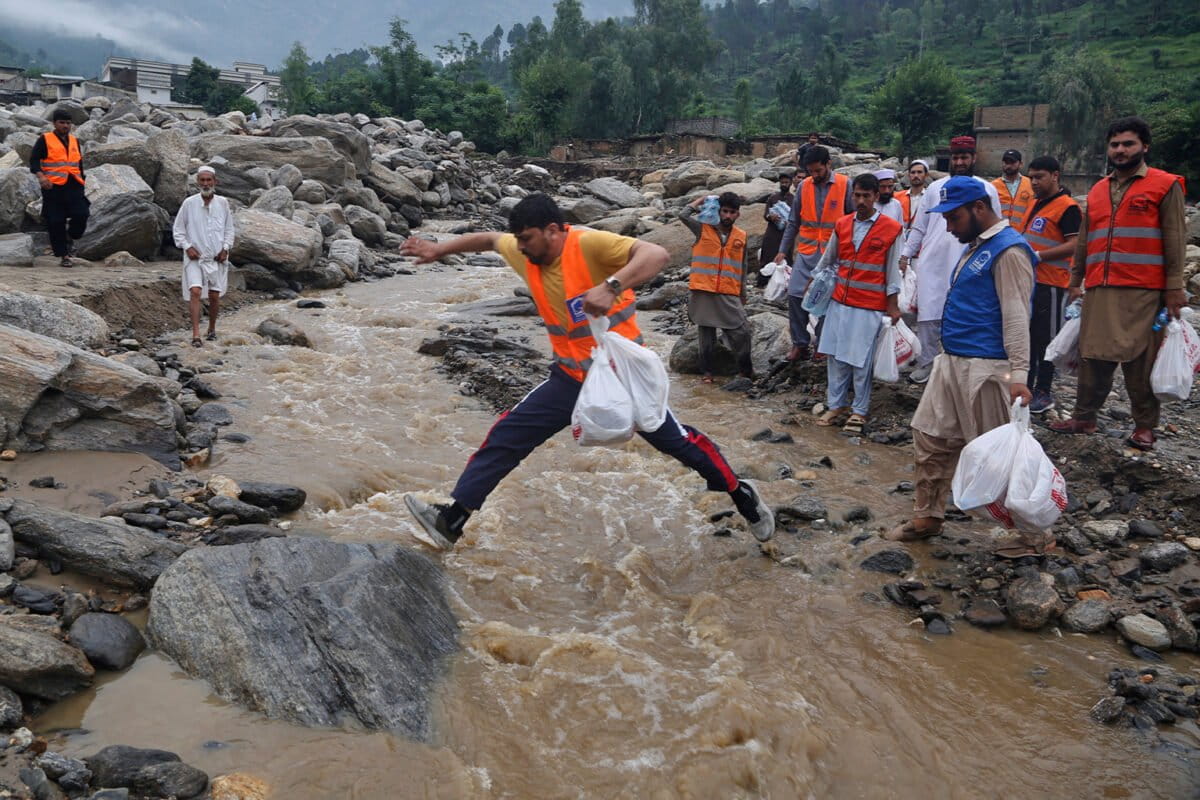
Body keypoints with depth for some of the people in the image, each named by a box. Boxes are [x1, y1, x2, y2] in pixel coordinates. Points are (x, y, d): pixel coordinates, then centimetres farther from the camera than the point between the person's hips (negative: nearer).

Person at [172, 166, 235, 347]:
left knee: (214, 296, 8)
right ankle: (196, 335, -18)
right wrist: (187, 247, -9)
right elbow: (178, 229, 3)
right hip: (195, 257, -2)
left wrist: (226, 247, -2)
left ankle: (212, 330, 29)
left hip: (216, 258, 2)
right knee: (195, 291, -16)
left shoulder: (223, 203, 0)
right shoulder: (189, 203, -5)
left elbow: (229, 228, 10)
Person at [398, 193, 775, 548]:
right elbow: (488, 239, 19)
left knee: (680, 442, 5)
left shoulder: (589, 244, -22)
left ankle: (744, 498, 29)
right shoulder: (525, 253, -3)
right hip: (572, 377, 6)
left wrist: (610, 286, -49)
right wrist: (439, 249, 12)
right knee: (506, 437, -4)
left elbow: (657, 255, -35)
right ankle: (451, 520, -1)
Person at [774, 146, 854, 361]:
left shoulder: (845, 185, -4)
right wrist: (783, 250, 7)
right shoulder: (804, 186, 5)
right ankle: (799, 343, 7)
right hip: (806, 252, 3)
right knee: (795, 295, -5)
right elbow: (793, 222, 10)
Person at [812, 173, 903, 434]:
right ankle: (836, 405, 18)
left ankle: (859, 411, 11)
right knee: (835, 356, 7)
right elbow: (827, 260, 18)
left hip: (869, 307, -4)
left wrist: (893, 305, -4)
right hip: (839, 302, 4)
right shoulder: (842, 225, 7)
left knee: (861, 361, 1)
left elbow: (893, 269, -4)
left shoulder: (891, 229, -5)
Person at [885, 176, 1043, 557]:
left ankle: (1034, 535, 11)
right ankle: (927, 517, 27)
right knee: (931, 439, 14)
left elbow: (1016, 317, -20)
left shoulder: (1008, 250, -15)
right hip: (953, 362, 10)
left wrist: (1018, 375, -25)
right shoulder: (974, 247, 15)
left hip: (987, 369, -10)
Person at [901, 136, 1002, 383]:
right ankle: (926, 363, 7)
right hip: (932, 262, 2)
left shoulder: (987, 189, 6)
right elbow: (919, 226, 12)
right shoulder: (935, 187, 11)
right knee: (929, 314, 0)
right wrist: (906, 253, 5)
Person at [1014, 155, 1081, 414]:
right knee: (1025, 336, 15)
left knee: (1045, 339, -1)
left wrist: (1038, 256, -23)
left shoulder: (1067, 206, -12)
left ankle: (1044, 393, 7)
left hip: (1049, 284, -9)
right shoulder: (1036, 203, 16)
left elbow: (1075, 245, -20)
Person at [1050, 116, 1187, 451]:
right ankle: (1084, 417, 14)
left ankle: (1145, 426, 9)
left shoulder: (1165, 186, 3)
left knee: (1141, 361, -1)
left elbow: (1174, 240, -2)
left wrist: (1174, 288, -7)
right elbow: (1084, 241, 21)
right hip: (1099, 290, 4)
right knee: (1094, 357, 6)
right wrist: (1076, 282, 18)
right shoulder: (1097, 191, 17)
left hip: (1143, 293, -4)